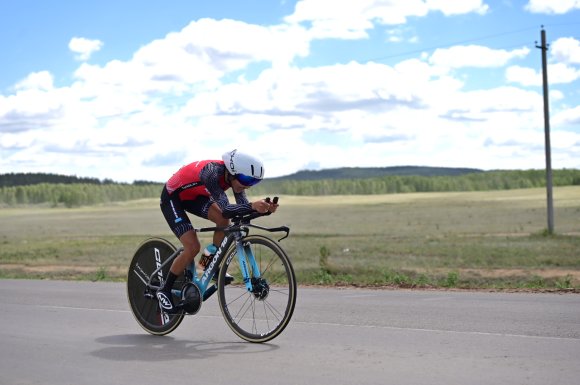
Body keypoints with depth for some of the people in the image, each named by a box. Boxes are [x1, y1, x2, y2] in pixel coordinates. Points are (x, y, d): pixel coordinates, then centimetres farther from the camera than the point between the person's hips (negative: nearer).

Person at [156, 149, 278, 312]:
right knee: (193, 247, -17)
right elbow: (226, 210, -47)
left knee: (223, 221, -16)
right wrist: (253, 206, -60)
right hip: (172, 198, -7)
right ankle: (165, 290, 0)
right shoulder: (212, 173, -38)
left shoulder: (234, 174, -16)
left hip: (194, 196, 7)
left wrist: (265, 208, -37)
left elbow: (243, 205, -19)